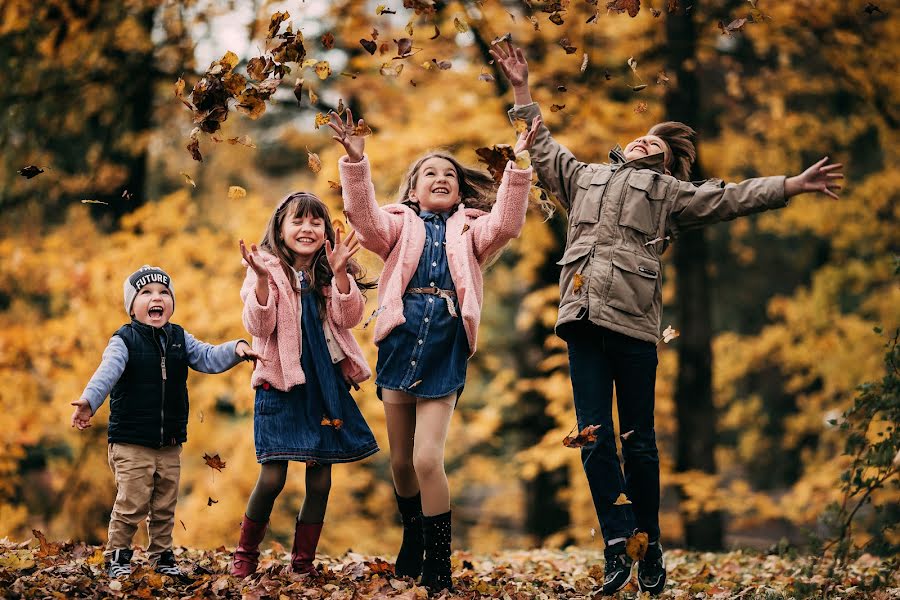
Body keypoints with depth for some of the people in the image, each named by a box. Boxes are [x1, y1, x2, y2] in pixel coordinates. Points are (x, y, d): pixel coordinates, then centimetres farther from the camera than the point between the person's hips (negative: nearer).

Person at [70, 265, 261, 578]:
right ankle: (117, 555, 10)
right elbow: (108, 371, -22)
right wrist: (89, 401, -39)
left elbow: (208, 358, 3)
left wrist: (236, 348, -16)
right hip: (131, 443, -5)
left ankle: (163, 556, 24)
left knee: (165, 506, 12)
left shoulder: (179, 338, 9)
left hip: (170, 443, 5)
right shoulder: (124, 340, -7)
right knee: (132, 504, -6)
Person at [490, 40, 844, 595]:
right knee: (595, 439, -5)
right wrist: (522, 91, 39)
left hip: (632, 319, -3)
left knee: (638, 440, -1)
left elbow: (730, 198, 12)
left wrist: (792, 185, 3)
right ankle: (619, 544, -6)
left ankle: (649, 548, 8)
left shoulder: (668, 190, 19)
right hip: (582, 318, 3)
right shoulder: (585, 177, 29)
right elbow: (543, 150, 39)